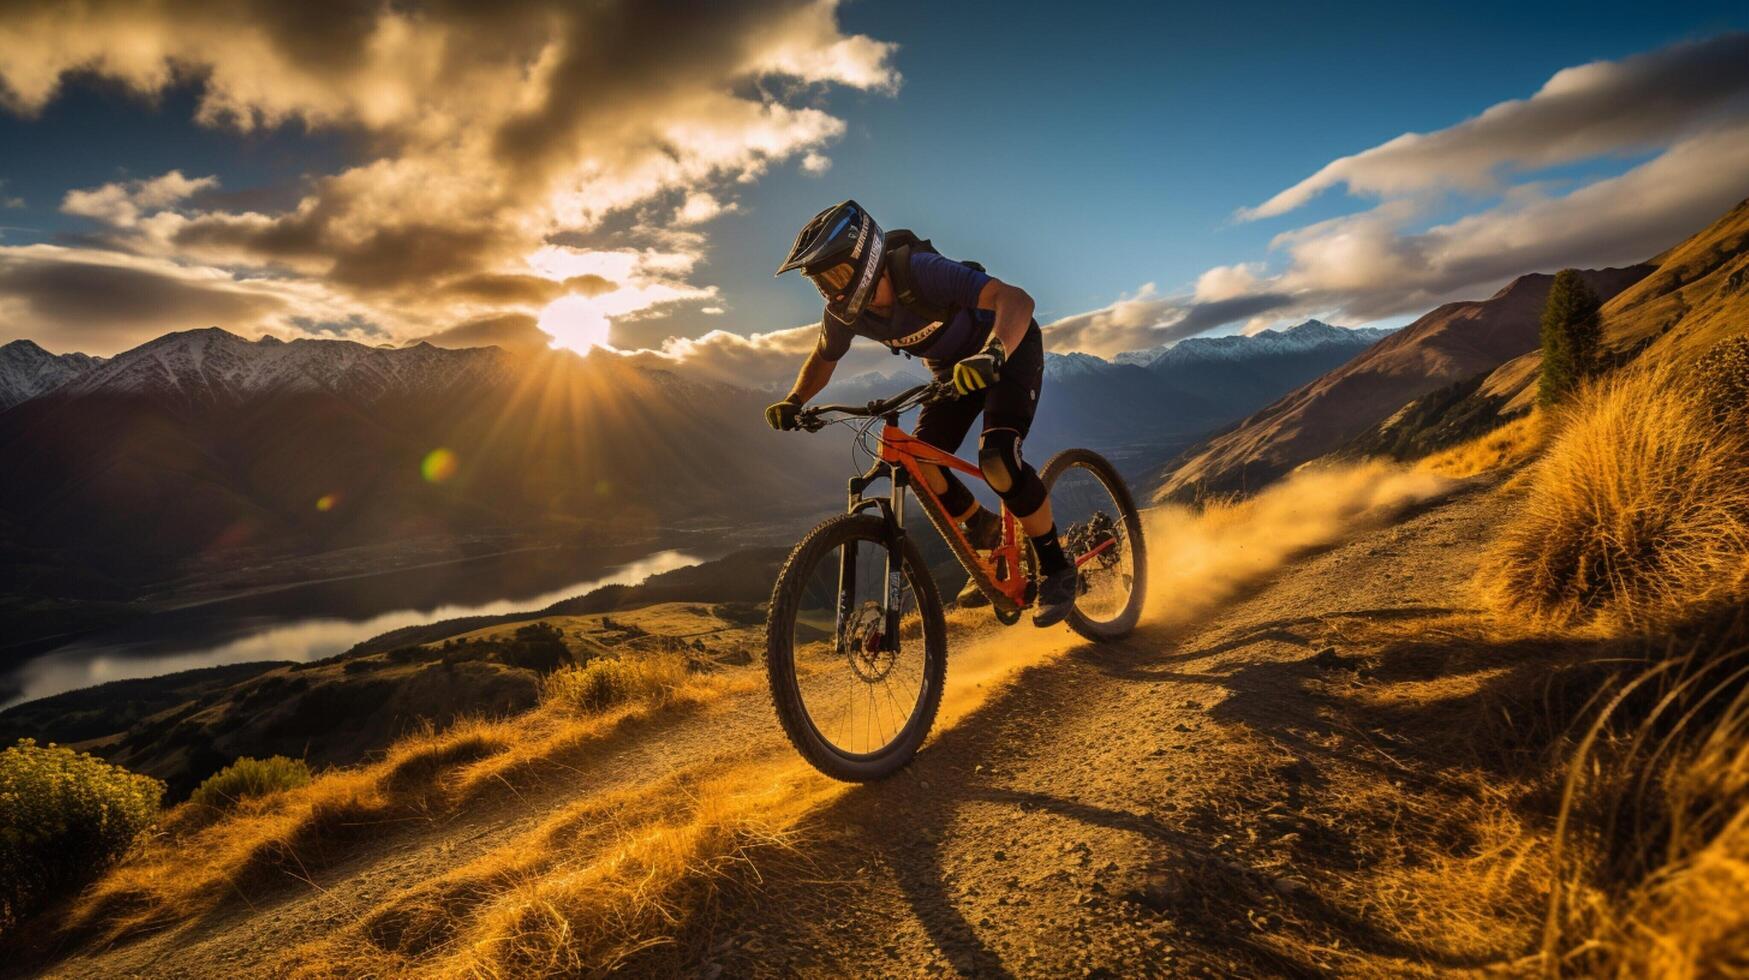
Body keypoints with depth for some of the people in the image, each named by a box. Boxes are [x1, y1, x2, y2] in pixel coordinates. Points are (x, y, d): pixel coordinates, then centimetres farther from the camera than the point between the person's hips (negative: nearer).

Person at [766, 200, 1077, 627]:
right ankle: (988, 536, 15)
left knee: (997, 458, -27)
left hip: (1009, 349, -6)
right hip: (954, 368, 7)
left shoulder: (921, 272, -36)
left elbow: (1016, 299, -46)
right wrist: (794, 401, -13)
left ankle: (1056, 567, -7)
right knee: (920, 463, -11)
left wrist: (992, 354, -64)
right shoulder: (844, 311, -16)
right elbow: (823, 357, 5)